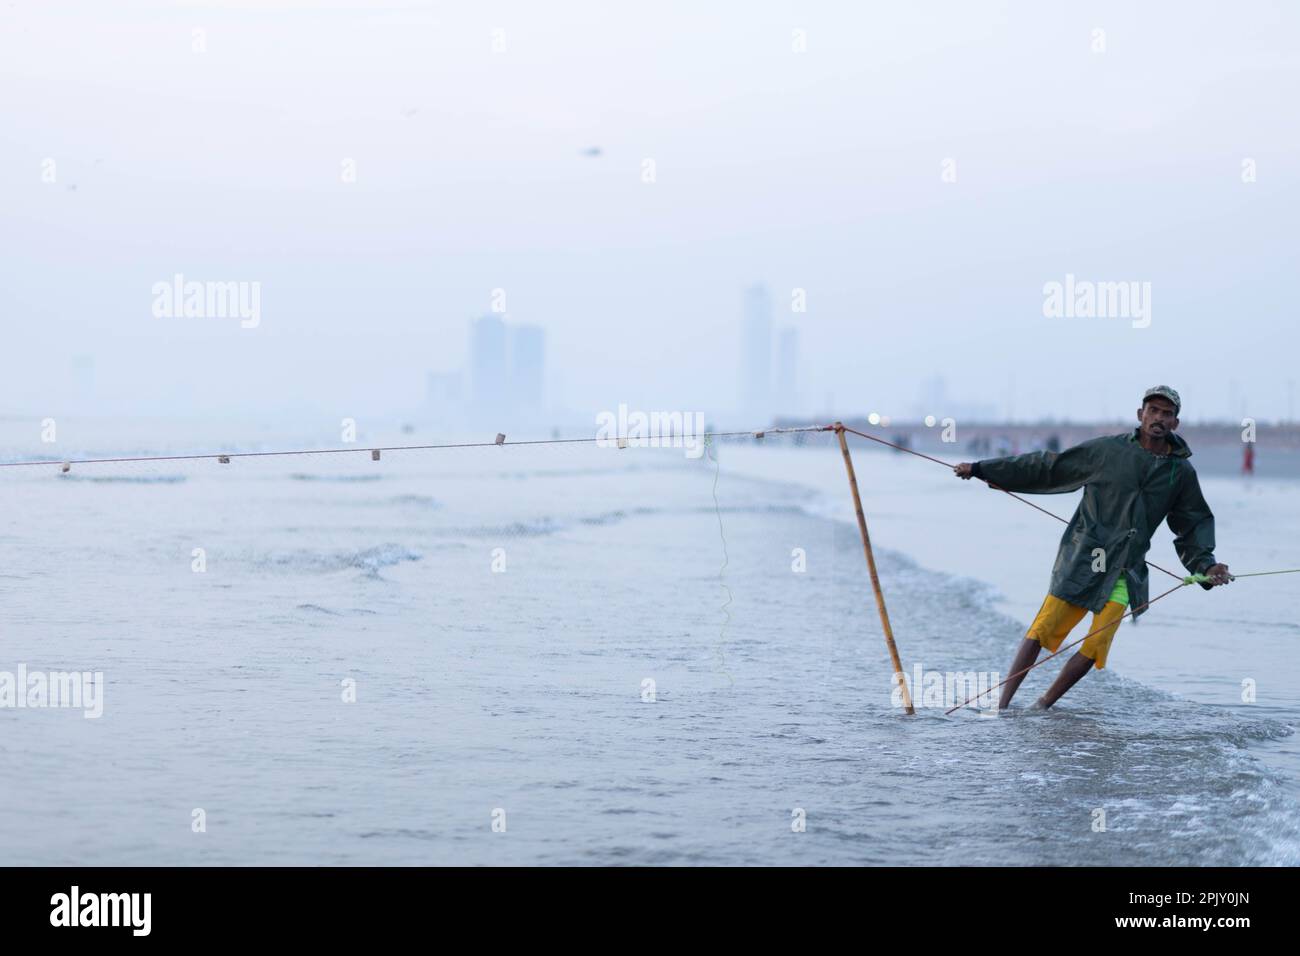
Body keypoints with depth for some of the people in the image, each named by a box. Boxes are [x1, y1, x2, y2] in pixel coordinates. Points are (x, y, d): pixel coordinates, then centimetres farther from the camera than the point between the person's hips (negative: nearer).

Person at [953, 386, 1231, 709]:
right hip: (1081, 559, -2)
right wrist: (982, 469, 8)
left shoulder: (1182, 474, 9)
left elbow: (1193, 528, 18)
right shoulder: (1108, 449, 1)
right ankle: (1002, 704, -6)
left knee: (1096, 646, -10)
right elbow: (1046, 467, 7)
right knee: (1043, 629, -10)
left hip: (1124, 573, 2)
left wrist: (1206, 566, -2)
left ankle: (1042, 706, 3)